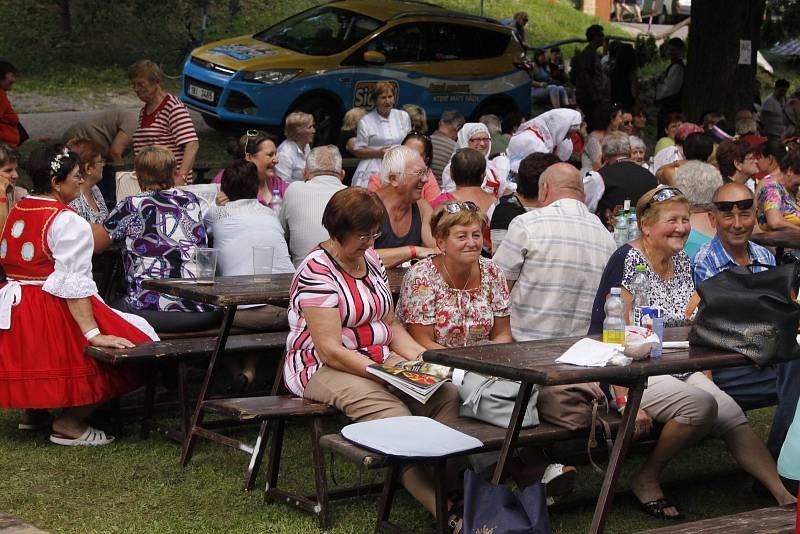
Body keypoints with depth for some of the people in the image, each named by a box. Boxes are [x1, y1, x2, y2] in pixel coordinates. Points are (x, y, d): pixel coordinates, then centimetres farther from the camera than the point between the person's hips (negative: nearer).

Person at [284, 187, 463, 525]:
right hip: (323, 369, -8)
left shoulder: (370, 259, 12)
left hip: (380, 360, 8)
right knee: (393, 414, -36)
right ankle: (436, 503, -34)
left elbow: (391, 324, 17)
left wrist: (421, 357, -1)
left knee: (447, 393, -19)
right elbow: (330, 350, -20)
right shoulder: (316, 271, -14)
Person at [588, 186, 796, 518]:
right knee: (701, 404, -30)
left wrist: (706, 376, 6)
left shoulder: (682, 262, 12)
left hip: (679, 370, 7)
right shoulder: (629, 260, -12)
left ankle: (785, 497, -16)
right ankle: (646, 479, -11)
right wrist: (625, 401, -23)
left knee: (734, 418, -15)